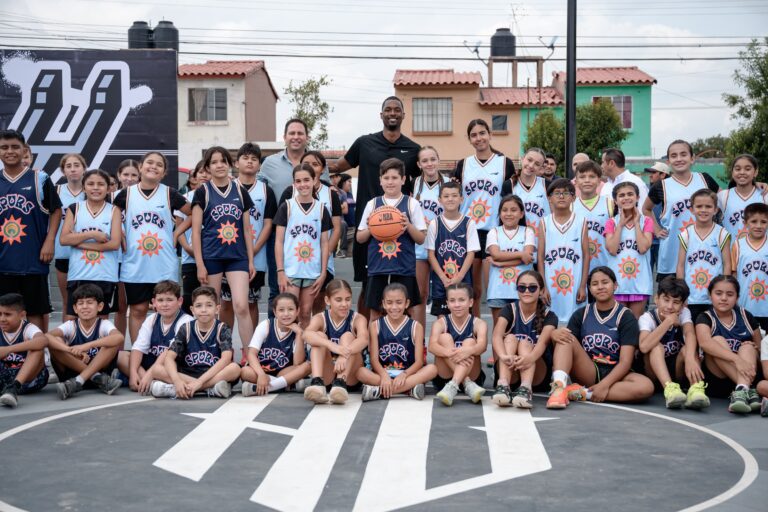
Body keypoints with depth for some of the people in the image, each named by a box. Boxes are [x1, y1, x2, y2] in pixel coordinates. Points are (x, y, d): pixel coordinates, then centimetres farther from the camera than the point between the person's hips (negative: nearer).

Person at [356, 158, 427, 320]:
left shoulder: (412, 204, 3)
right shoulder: (372, 204, 7)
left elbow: (421, 239, 3)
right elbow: (360, 238, 13)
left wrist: (408, 226, -13)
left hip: (404, 269, -1)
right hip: (377, 269, 2)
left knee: (407, 311, 3)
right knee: (375, 311, 5)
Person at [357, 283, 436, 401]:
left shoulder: (416, 327, 5)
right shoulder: (375, 326, 6)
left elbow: (419, 361, -3)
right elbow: (374, 359, -2)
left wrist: (404, 374, -23)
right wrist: (384, 375, -23)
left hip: (408, 375, 1)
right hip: (382, 375, 0)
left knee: (432, 369, -27)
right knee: (361, 372, -29)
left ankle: (380, 391, -32)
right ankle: (410, 389, -33)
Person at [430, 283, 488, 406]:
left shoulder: (478, 323, -2)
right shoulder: (440, 323, -1)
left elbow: (482, 346, -23)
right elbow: (432, 346, -21)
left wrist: (468, 351, -48)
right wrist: (449, 353, -43)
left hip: (472, 375, 0)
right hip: (444, 376, 1)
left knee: (469, 342, -22)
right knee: (444, 337, -18)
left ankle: (453, 386, -44)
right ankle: (467, 385, -34)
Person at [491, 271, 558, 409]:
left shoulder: (549, 316, -4)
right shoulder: (509, 310, -2)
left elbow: (543, 342, -25)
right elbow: (497, 335, -21)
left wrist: (530, 358, -49)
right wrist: (504, 356, -45)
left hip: (538, 373, -1)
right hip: (510, 372, 1)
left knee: (525, 343, -26)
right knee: (511, 338, -24)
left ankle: (526, 388, -51)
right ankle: (503, 385, -46)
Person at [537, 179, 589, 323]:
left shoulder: (581, 222, 4)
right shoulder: (545, 223, 5)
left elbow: (586, 255, 3)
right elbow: (540, 257, 4)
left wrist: (583, 286, -2)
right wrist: (542, 287, -2)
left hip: (574, 286, 0)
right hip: (551, 286, 0)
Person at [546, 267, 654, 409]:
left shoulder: (626, 317, -1)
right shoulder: (581, 314, 8)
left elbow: (625, 361, -9)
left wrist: (604, 384, -24)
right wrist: (554, 335, -24)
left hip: (613, 374, -1)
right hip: (587, 372, 2)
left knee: (646, 386, -33)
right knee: (565, 337, -21)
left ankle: (582, 393, -31)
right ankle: (559, 388, -41)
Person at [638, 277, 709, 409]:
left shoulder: (684, 312, -7)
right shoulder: (647, 318, -15)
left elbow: (690, 334, -29)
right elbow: (644, 347, -35)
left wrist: (690, 359, -49)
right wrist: (668, 321, -31)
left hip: (677, 369, 2)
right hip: (654, 372, -2)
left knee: (688, 348, -27)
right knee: (657, 346, -30)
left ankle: (696, 389, -50)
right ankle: (669, 388, -52)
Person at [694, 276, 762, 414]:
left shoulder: (746, 317, 6)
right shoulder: (705, 318, -5)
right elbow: (705, 343, -28)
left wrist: (753, 349, -10)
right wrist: (737, 358, -41)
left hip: (746, 371, 2)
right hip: (716, 373, -2)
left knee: (747, 347, -23)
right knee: (718, 340, -25)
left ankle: (741, 391, -49)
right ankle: (748, 391, -40)